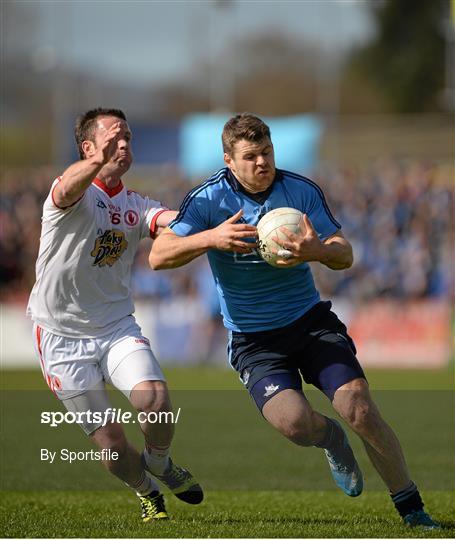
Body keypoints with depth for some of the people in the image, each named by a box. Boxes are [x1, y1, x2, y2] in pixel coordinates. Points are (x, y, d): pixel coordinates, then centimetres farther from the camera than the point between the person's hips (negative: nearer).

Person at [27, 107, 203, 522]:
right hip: (63, 336, -4)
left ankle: (159, 461, 10)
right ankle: (147, 492, 26)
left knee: (155, 400, -22)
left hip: (117, 327, 4)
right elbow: (67, 189, -36)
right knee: (110, 441, -4)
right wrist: (98, 161, -59)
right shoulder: (77, 194, -10)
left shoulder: (135, 206, 7)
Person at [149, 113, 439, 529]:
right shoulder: (209, 200, -7)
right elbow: (159, 256, -14)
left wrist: (318, 251, -26)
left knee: (359, 408, -18)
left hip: (310, 320, 1)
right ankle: (332, 439, 12)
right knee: (294, 421, -27)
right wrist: (211, 238, -30)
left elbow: (345, 255, -2)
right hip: (252, 339, -1)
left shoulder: (303, 191, -2)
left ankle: (412, 510, -2)